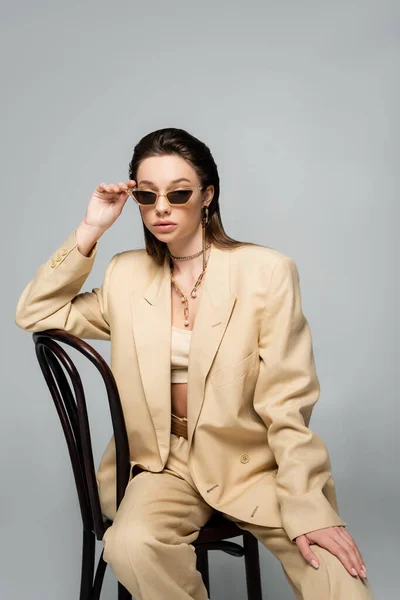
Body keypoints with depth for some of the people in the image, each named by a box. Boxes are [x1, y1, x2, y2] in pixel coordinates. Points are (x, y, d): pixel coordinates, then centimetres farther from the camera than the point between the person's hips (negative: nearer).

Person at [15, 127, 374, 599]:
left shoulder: (267, 271, -8)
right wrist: (89, 230, -3)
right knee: (131, 546, -28)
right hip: (165, 460, 4)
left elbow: (287, 405, -10)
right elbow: (35, 314, 6)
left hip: (251, 459, -3)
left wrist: (308, 509, -18)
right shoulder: (127, 274, 5)